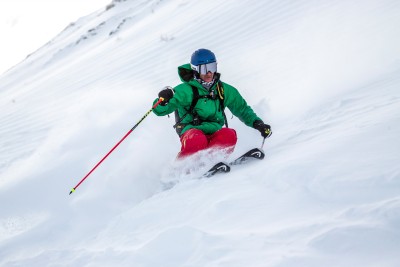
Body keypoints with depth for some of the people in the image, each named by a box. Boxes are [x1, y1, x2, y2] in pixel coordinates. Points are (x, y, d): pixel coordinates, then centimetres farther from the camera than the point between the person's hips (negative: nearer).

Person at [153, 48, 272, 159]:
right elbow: (160, 110, -9)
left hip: (214, 135, 4)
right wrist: (163, 100, -32)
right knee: (197, 139, -37)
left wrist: (257, 123, 6)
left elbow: (242, 109, 22)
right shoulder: (186, 90, -5)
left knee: (229, 135, -28)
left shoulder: (224, 90, 10)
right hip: (192, 132, -3)